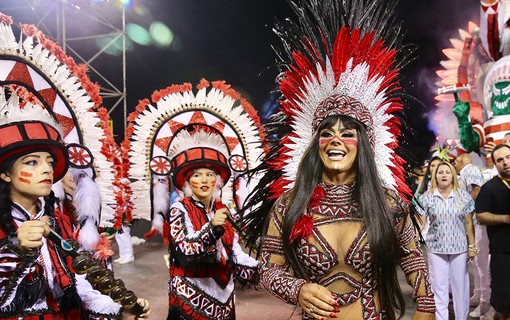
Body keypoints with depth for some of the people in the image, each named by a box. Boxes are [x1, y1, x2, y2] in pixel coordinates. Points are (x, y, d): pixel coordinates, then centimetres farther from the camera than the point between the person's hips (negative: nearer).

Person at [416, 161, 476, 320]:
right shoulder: (427, 197, -3)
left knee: (460, 286, 9)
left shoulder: (463, 196, -1)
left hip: (459, 247, 1)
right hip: (436, 247, 0)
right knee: (438, 287, 6)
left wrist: (472, 246, 2)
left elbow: (469, 223, 3)